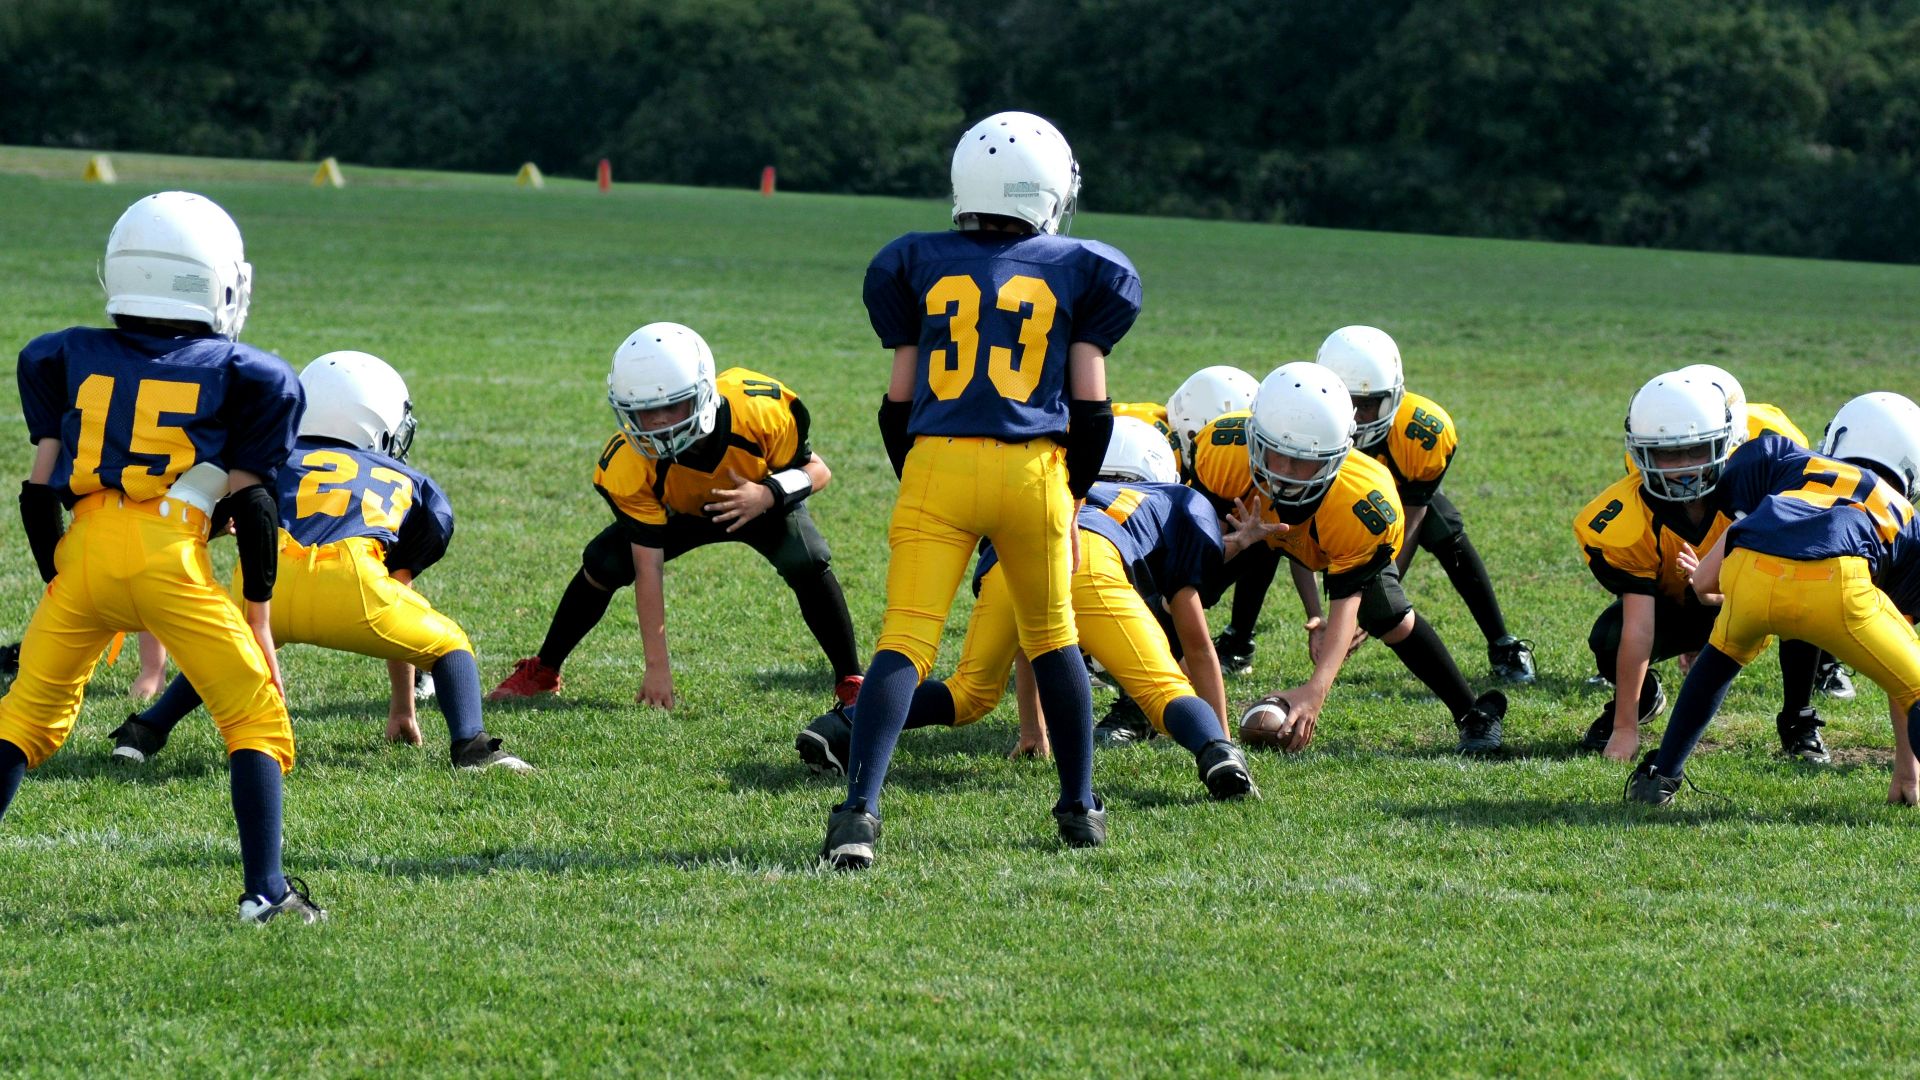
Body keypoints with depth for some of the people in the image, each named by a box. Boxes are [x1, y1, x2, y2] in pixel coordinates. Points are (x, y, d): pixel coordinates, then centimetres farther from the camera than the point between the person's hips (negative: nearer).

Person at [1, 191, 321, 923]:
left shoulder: (69, 359, 17)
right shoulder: (236, 373, 10)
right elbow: (251, 505, 8)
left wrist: (60, 583, 24)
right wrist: (258, 618, 14)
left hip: (83, 554, 2)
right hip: (172, 558, -2)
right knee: (256, 719, 8)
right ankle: (265, 887, -4)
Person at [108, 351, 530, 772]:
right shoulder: (412, 486, 32)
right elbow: (399, 595, 40)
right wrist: (403, 708, 48)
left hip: (268, 575, 2)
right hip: (349, 577, -2)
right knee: (450, 646, 24)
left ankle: (145, 730, 23)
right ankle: (471, 746, 0)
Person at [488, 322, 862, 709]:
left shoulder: (758, 410, -39)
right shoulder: (630, 464, -35)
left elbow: (817, 470, -22)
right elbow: (648, 568, -31)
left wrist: (768, 494, -45)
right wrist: (657, 666, -30)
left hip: (764, 503, -1)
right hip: (680, 513, 1)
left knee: (807, 562, -28)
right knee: (603, 564, -17)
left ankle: (850, 682, -10)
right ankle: (542, 671, 6)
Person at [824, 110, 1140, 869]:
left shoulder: (918, 266, 12)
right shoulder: (1077, 271, 9)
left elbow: (899, 402, 11)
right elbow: (1090, 404, 8)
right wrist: (1072, 495, 20)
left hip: (936, 465, 0)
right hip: (1031, 468, 0)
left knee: (905, 642, -6)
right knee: (1051, 636, 20)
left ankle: (860, 808, -22)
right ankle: (1080, 807, 26)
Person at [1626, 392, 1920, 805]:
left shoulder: (1792, 464, 36)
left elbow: (1704, 580, 29)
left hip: (1750, 574, 2)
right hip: (1838, 582, -2)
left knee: (1722, 655, 36)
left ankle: (1660, 776, 37)